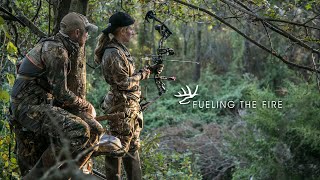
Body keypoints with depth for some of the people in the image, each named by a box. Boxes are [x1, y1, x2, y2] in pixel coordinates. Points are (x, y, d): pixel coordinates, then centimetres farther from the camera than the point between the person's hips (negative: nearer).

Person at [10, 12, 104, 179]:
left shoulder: (52, 45, 18)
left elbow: (56, 89, 25)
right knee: (78, 132, -26)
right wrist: (87, 107, -2)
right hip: (31, 107, -11)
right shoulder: (57, 51, -14)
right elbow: (61, 93, -17)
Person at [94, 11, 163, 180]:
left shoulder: (120, 49, 11)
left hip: (131, 105, 10)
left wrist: (150, 69, 9)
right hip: (121, 107, -10)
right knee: (118, 149, -2)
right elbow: (124, 82, -21)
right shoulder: (112, 53, -19)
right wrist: (142, 74, -8)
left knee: (133, 146, 18)